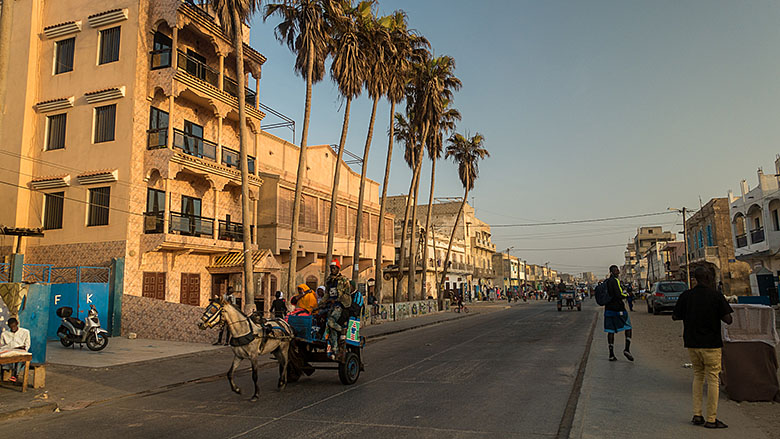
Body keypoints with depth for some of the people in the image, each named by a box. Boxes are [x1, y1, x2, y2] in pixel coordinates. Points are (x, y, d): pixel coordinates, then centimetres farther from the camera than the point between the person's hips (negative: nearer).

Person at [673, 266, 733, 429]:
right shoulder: (716, 296, -10)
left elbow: (675, 317, 4)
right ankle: (711, 419, 8)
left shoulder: (686, 295, 0)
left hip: (691, 343, 4)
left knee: (698, 375, 16)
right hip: (711, 344, -4)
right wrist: (715, 313, 7)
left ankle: (697, 415, 16)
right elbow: (728, 320, -10)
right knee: (713, 379, 4)